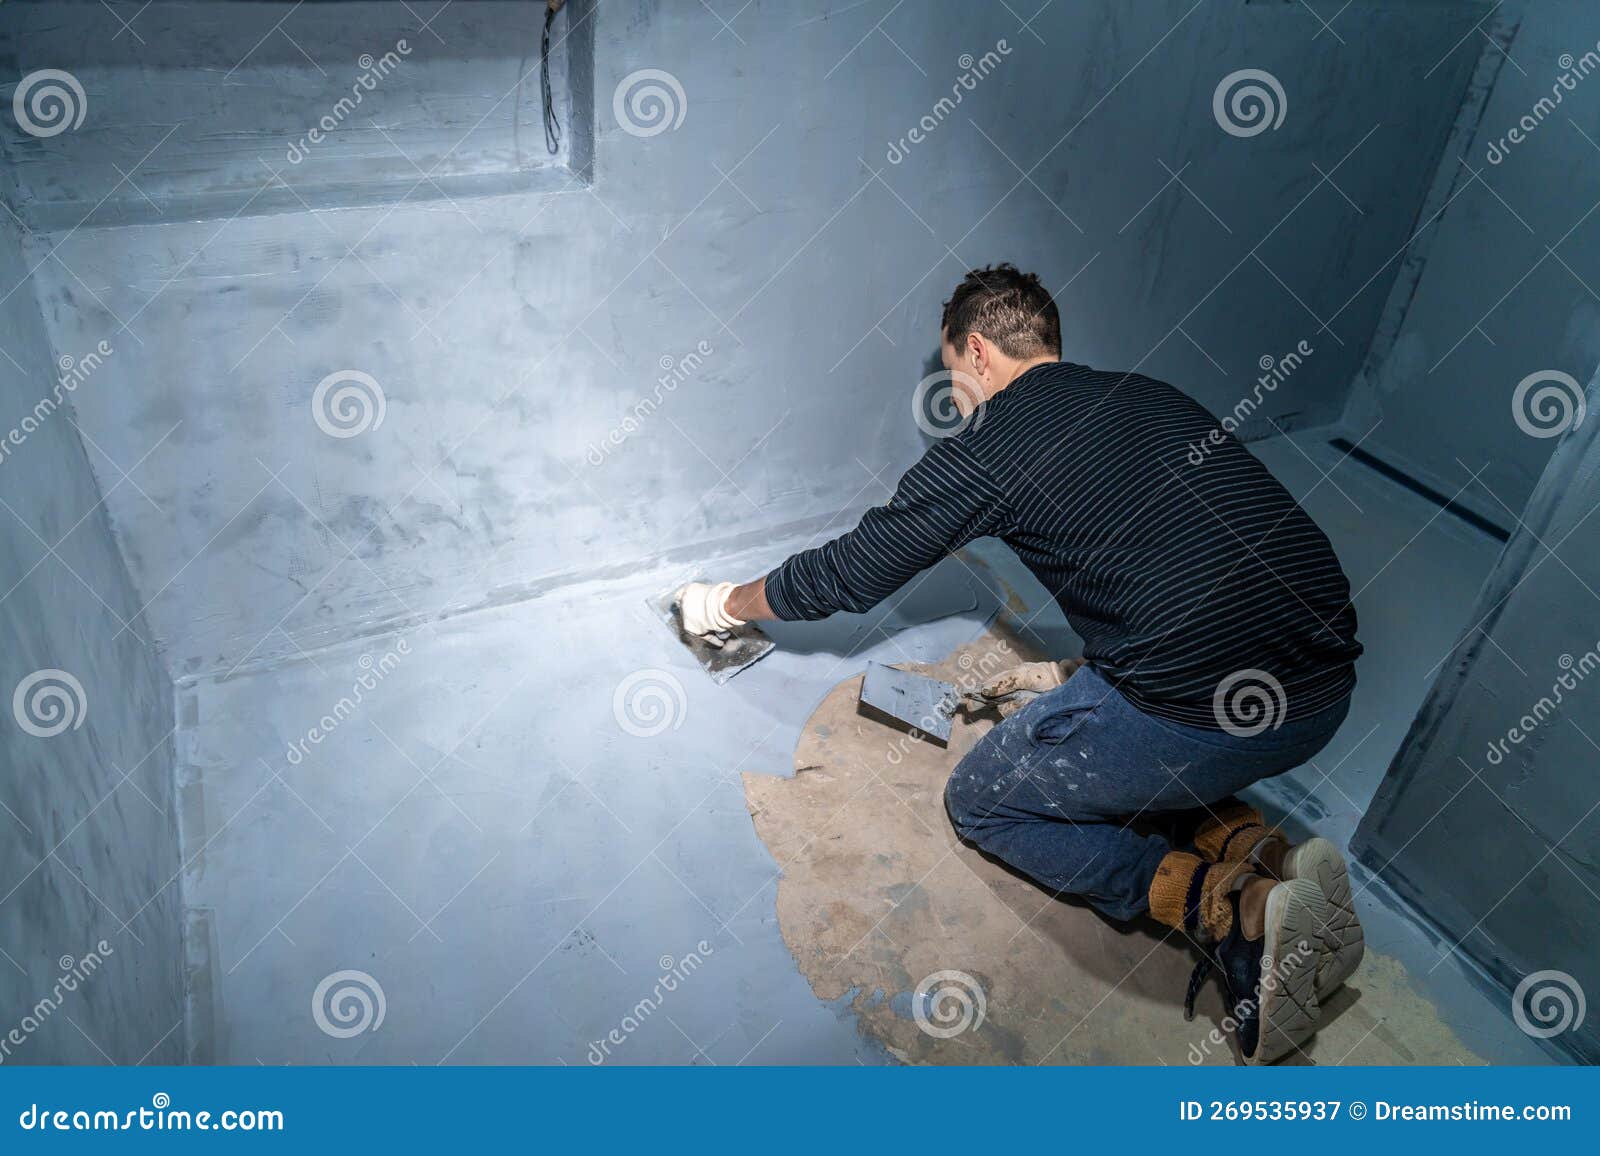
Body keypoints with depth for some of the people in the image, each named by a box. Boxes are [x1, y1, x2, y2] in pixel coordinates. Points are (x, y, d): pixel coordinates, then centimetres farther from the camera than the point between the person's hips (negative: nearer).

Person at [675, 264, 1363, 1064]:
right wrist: (1079, 675, 29)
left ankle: (1234, 911, -1)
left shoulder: (983, 448, -2)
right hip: (1326, 694, 8)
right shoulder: (1153, 396, 18)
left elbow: (845, 576, 8)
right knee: (1108, 749, 32)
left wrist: (725, 604, 26)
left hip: (1201, 712, -8)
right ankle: (1262, 855, 7)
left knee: (982, 802, 15)